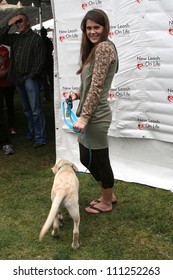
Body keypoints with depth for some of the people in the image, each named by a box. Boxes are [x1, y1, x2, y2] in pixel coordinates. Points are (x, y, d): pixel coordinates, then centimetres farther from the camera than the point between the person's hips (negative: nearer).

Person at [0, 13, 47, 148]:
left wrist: (32, 76, -12)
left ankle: (40, 137, -4)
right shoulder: (15, 38, 15)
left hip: (30, 79, -6)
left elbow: (40, 60, -8)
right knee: (26, 109, 12)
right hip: (18, 79, 7)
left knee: (35, 109, -8)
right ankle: (32, 132, 21)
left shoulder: (36, 38, -3)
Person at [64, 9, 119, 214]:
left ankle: (106, 203, 25)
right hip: (91, 114, 10)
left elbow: (97, 87, -21)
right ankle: (109, 195, 37)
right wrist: (77, 95, 5)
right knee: (87, 158, 20)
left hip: (96, 115, -10)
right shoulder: (95, 49, 16)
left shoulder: (104, 47, -15)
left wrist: (84, 117, -22)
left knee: (100, 160, 6)